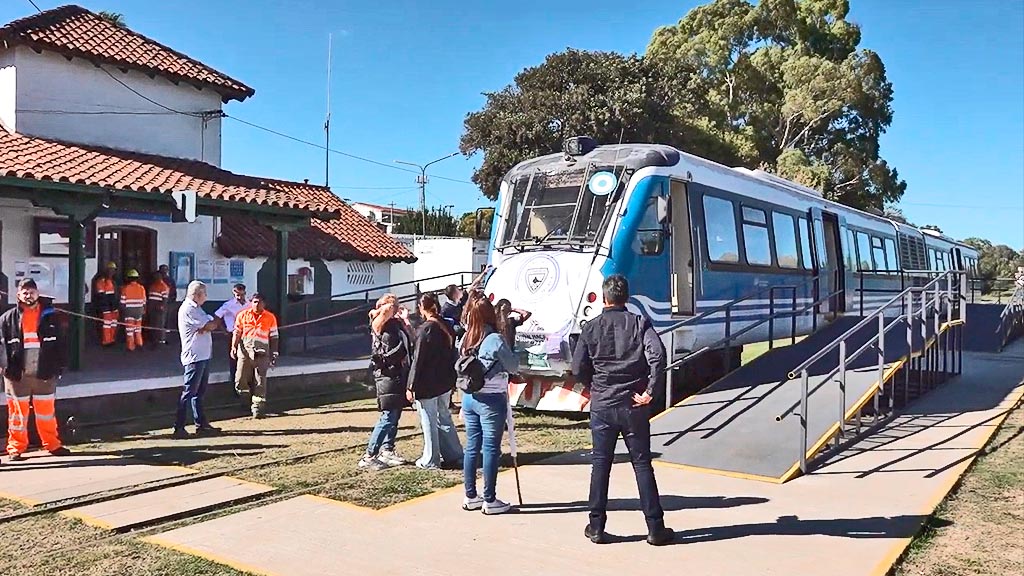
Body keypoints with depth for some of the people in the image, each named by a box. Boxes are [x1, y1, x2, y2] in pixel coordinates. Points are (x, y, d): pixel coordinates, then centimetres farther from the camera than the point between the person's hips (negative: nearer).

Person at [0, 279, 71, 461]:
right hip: (17, 374, -1)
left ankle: (52, 444, 19)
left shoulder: (49, 315, 5)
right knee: (18, 412, 5)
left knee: (46, 410, 10)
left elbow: (59, 342, 7)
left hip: (44, 373, 1)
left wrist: (59, 365, 3)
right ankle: (16, 447, 15)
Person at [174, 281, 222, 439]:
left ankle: (201, 424, 20)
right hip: (194, 356, -10)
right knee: (189, 392, -8)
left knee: (199, 391, 14)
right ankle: (179, 427, -5)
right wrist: (217, 320, 4)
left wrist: (206, 327, -14)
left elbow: (212, 324, 8)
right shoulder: (188, 309, -14)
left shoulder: (196, 308, 18)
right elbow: (210, 325, -16)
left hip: (203, 356, 10)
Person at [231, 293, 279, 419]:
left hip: (262, 353, -1)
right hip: (245, 351, 1)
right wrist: (234, 347, -3)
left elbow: (273, 337, 9)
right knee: (240, 382, -4)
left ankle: (257, 407, 7)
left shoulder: (270, 318, 7)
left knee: (260, 383, -2)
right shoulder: (242, 315, 9)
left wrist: (274, 355, 6)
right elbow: (237, 332, 11)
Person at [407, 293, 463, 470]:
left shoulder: (426, 329, -17)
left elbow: (418, 359, -16)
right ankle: (455, 455, 23)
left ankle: (430, 460, 13)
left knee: (429, 422, 4)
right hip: (445, 382, 7)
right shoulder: (447, 327, 5)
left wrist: (411, 386, -12)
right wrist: (451, 380, 19)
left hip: (427, 384, -7)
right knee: (444, 418, 19)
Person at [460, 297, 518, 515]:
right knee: (491, 449, 1)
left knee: (472, 447, 13)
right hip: (491, 400, -6)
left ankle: (470, 496, 22)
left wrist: (464, 405, 16)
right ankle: (490, 500, 8)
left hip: (469, 398, 6)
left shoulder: (465, 339, 3)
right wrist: (506, 352, 12)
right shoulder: (495, 340, -15)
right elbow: (514, 368, -7)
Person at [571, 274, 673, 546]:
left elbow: (578, 369, 0)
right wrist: (649, 391, -11)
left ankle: (596, 527, 14)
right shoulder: (639, 323, -2)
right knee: (642, 464, 7)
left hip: (602, 406, 0)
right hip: (634, 405, 0)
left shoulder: (592, 327, 1)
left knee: (600, 464, 9)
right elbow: (658, 356, -17)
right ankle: (655, 528, 11)